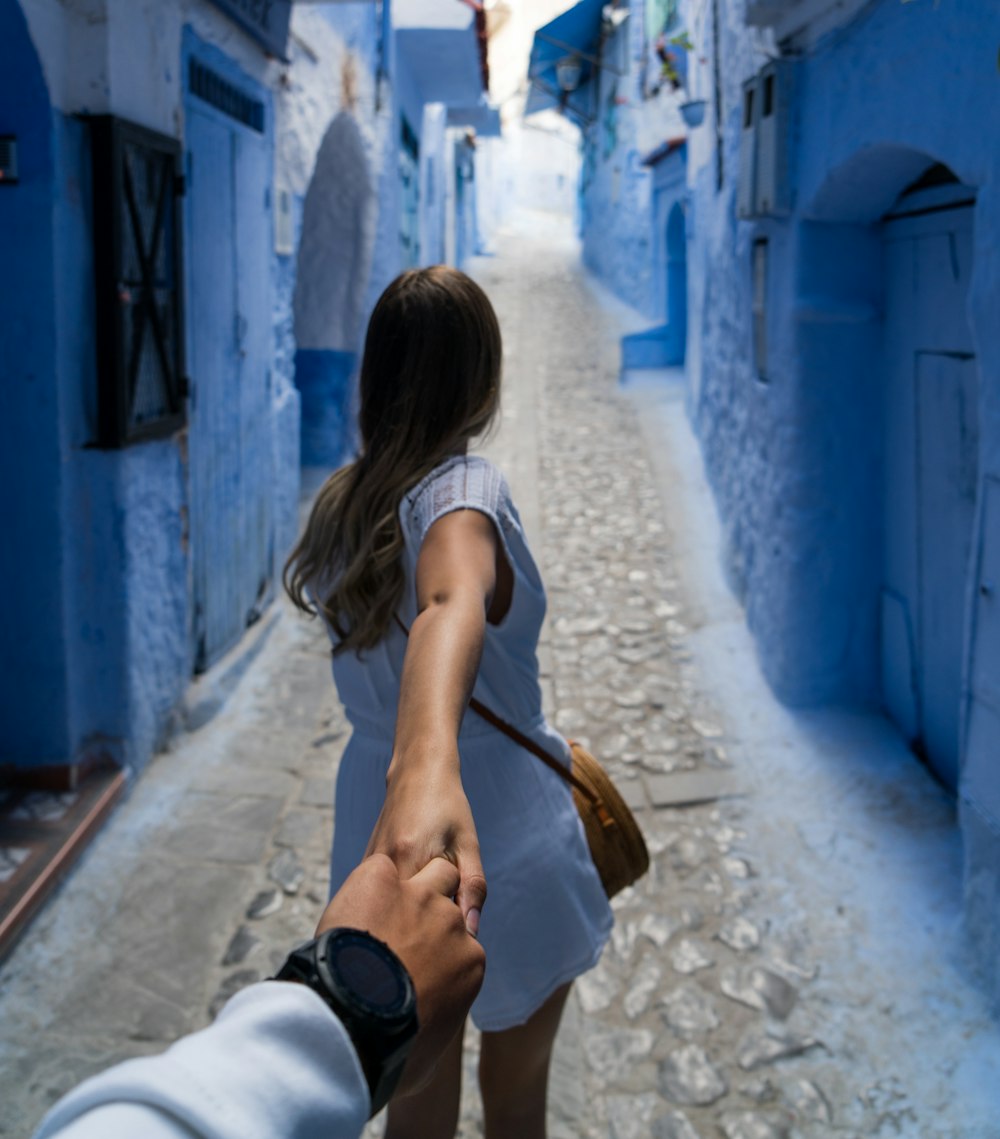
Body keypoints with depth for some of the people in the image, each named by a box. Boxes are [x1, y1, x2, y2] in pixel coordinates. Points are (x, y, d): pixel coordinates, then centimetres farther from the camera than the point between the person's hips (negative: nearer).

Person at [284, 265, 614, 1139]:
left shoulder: (338, 501, 0)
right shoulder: (463, 487, -22)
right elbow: (451, 604, -46)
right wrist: (426, 767, -64)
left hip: (373, 822, 6)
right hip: (502, 832, -5)